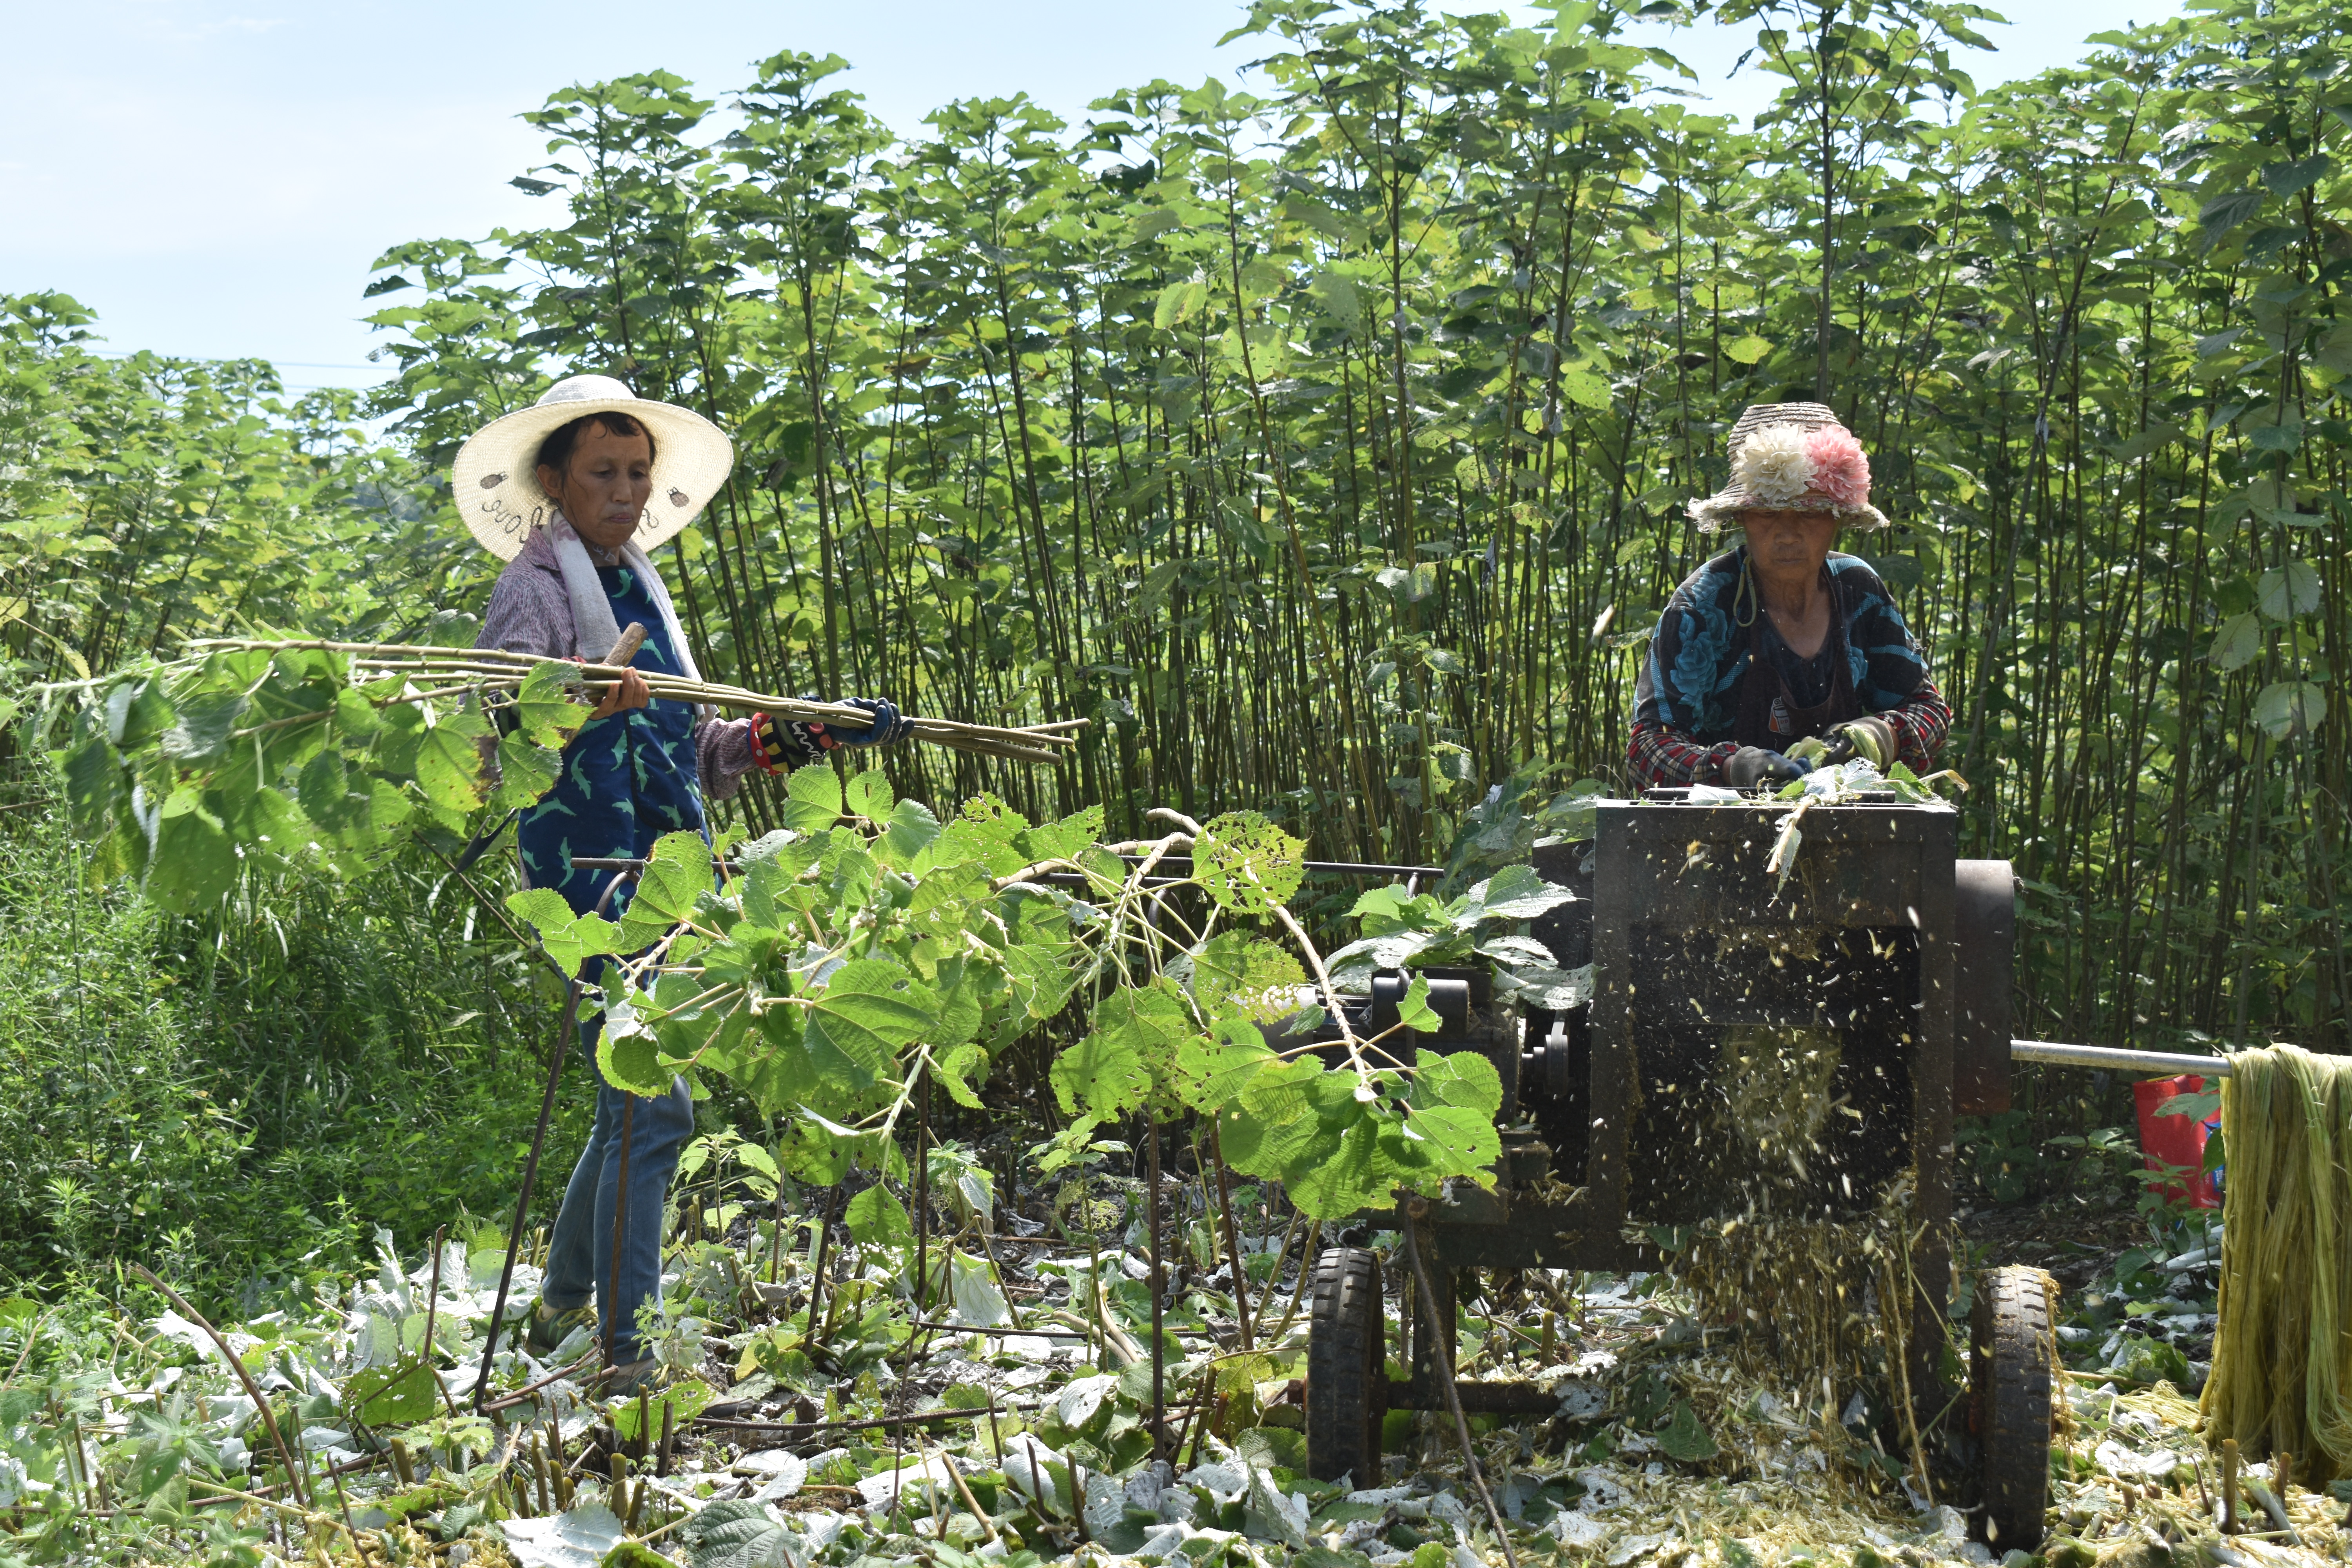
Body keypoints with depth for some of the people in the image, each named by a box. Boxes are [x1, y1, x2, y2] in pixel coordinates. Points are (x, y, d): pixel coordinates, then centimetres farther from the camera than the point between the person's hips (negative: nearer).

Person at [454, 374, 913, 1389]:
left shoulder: (638, 591, 18)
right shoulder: (537, 590, -6)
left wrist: (789, 737, 14)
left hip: (656, 885, 9)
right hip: (590, 879, -9)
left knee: (634, 1108, 16)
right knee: (655, 1110, -12)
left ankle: (561, 1308, 32)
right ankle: (627, 1354, -5)